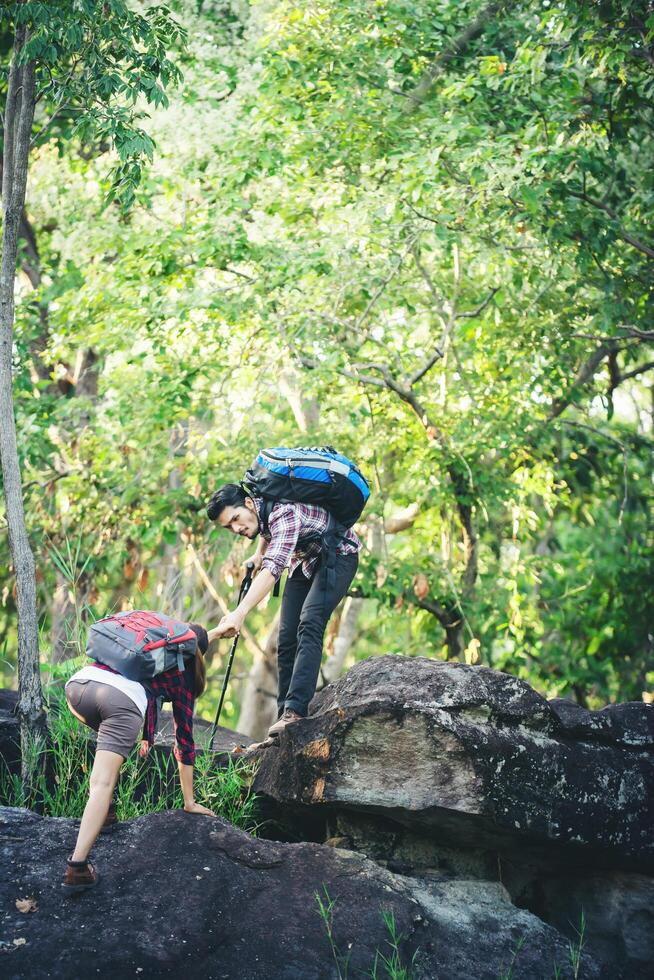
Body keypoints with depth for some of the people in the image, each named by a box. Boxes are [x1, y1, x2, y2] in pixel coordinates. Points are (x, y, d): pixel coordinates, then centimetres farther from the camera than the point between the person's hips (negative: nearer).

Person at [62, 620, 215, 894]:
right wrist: (189, 802, 35)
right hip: (123, 698, -4)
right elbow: (184, 740, 31)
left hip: (79, 682, 4)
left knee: (112, 738, 35)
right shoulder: (182, 676, 28)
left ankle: (102, 810, 24)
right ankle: (77, 867, -24)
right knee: (103, 783, -9)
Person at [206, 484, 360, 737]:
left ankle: (295, 711, -35)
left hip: (338, 555, -9)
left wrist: (239, 614, -61)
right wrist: (258, 554, 1)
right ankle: (285, 716, 1)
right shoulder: (257, 511, -10)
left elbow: (273, 569, -51)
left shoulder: (284, 513, -36)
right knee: (287, 638, -1)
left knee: (309, 625, -28)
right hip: (304, 558, 9)